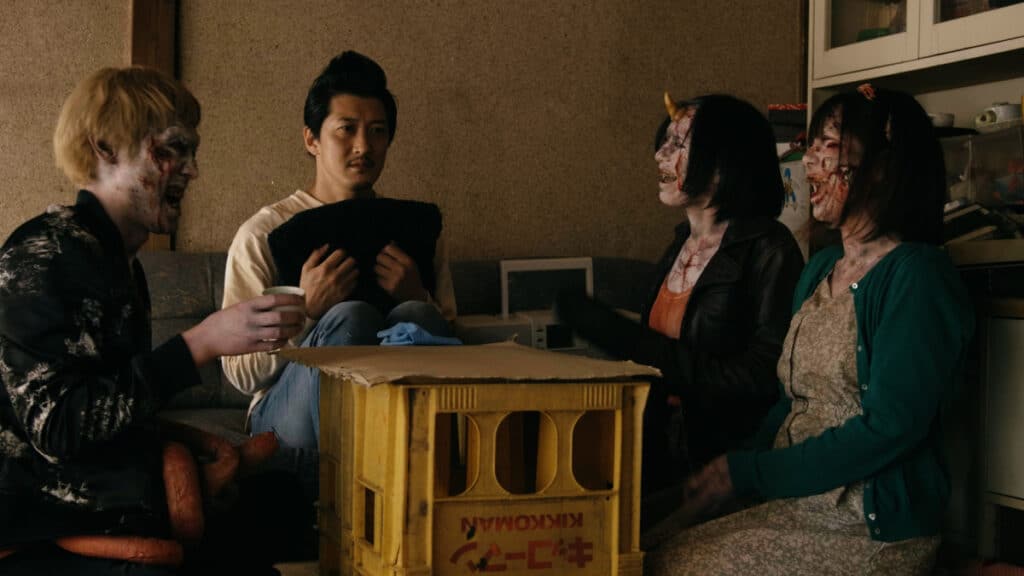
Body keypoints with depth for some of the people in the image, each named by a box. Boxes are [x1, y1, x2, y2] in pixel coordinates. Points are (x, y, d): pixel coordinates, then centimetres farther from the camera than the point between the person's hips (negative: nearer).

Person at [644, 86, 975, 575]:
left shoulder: (915, 276, -13)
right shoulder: (821, 268, 13)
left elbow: (890, 427, -19)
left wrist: (747, 473, -15)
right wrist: (727, 469, -4)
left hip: (874, 529, -7)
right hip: (793, 506, 7)